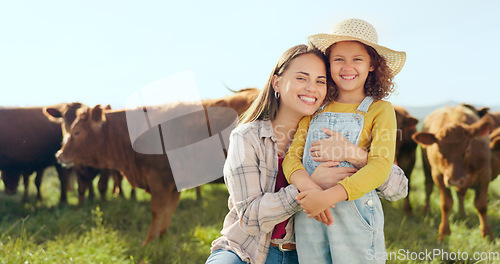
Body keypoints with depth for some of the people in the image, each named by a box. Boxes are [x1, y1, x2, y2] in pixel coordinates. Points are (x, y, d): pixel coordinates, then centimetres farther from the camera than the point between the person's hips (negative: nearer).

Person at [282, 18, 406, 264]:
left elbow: (380, 166, -10)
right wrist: (308, 187, -19)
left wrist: (328, 196, -22)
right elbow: (292, 156, 4)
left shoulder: (379, 110, 3)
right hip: (308, 215, 3)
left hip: (353, 211, -2)